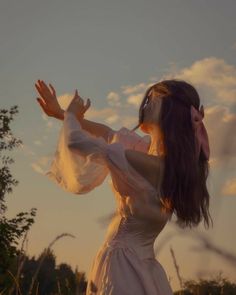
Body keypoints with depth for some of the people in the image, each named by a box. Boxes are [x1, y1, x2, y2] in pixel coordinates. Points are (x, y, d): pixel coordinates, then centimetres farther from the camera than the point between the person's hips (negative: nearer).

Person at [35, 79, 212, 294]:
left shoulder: (146, 163, -19)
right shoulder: (177, 159, 5)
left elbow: (75, 142, -15)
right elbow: (111, 136, 17)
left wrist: (71, 115, 8)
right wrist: (61, 113, 24)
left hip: (121, 262, -8)